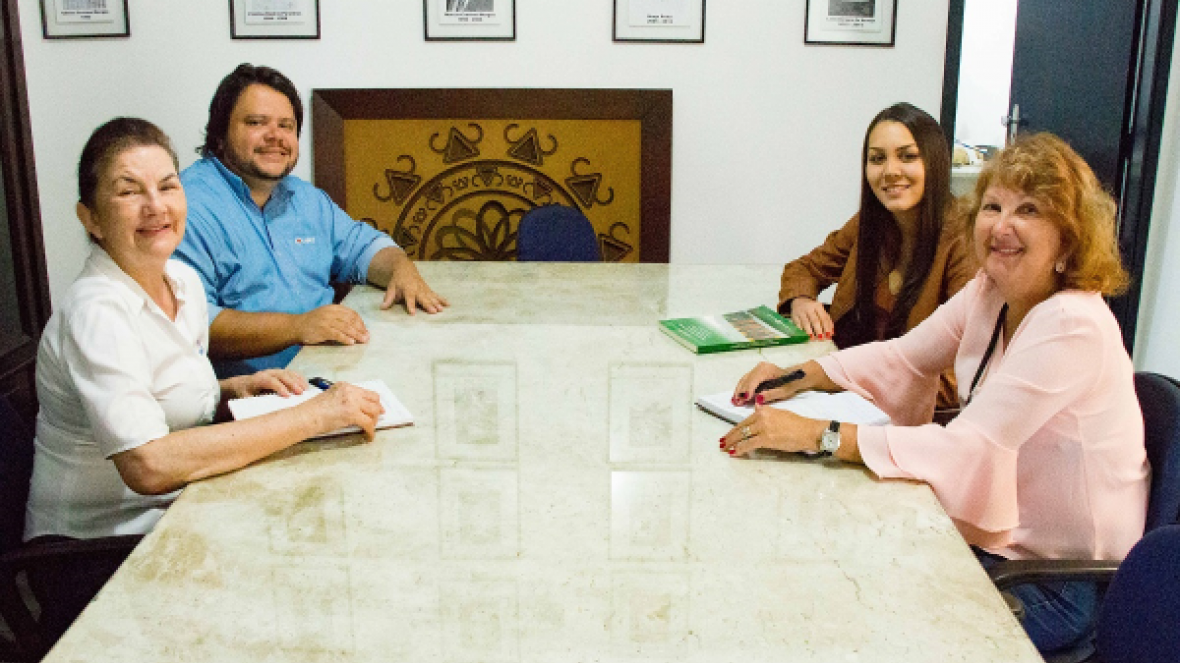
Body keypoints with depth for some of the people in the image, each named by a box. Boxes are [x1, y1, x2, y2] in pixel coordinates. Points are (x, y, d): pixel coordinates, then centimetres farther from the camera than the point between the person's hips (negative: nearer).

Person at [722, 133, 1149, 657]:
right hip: (996, 535, 7)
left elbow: (965, 448, -33)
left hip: (1055, 581, -7)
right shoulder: (990, 292, 0)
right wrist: (799, 376, -9)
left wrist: (816, 434, -36)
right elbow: (902, 357, 7)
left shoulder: (1072, 327, -27)